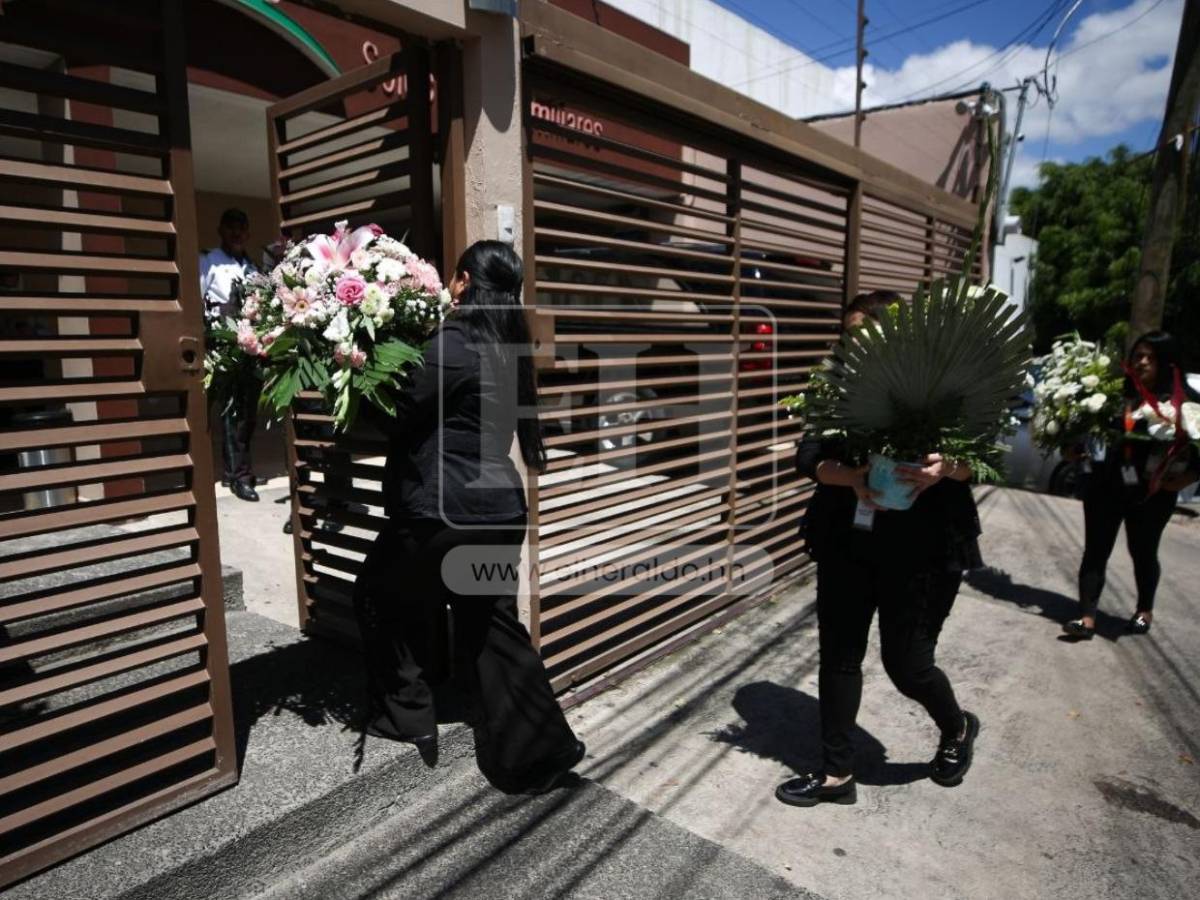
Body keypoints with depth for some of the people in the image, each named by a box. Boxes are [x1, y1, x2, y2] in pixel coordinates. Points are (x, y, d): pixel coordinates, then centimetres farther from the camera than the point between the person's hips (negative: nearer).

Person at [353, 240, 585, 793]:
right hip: (499, 507, 8)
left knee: (380, 595, 19)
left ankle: (407, 714, 32)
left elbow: (396, 417, -8)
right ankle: (537, 750, 19)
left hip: (445, 510, -7)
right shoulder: (505, 348, 9)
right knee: (491, 625, 16)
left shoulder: (452, 345, -17)